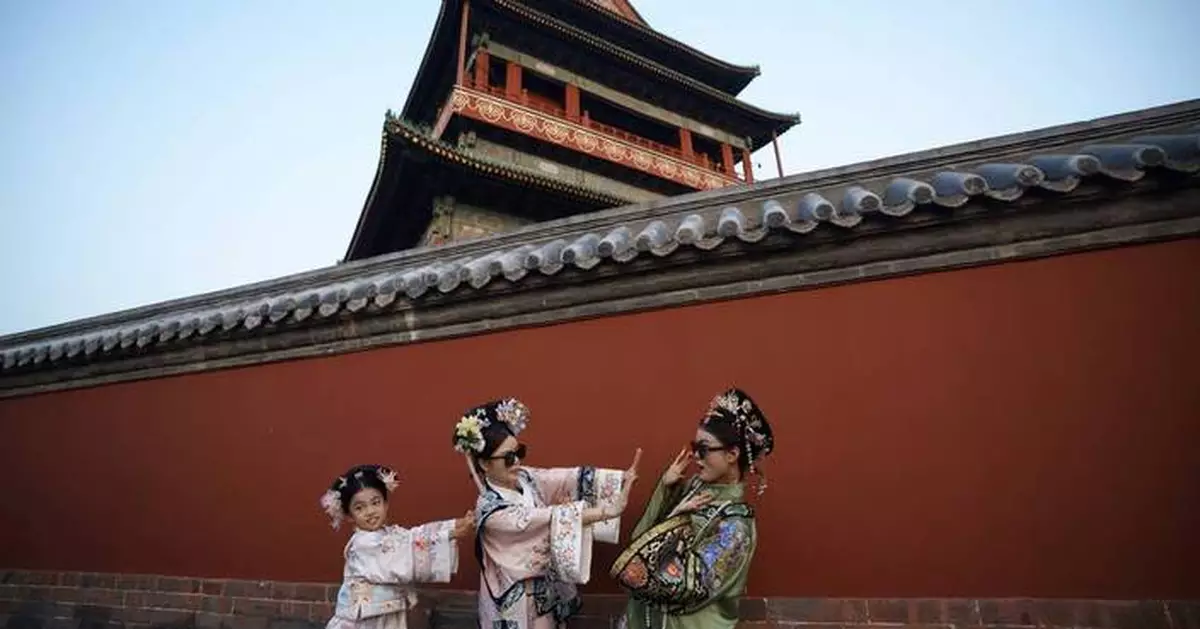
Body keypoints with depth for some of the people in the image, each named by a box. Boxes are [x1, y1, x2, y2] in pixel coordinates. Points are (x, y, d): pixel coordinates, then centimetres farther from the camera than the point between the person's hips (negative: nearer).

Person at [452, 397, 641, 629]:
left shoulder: (524, 477, -7)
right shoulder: (490, 509, -27)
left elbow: (572, 478, -16)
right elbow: (551, 517, -35)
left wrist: (623, 477, -28)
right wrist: (607, 510, -41)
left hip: (546, 586, 6)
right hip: (517, 599, -6)